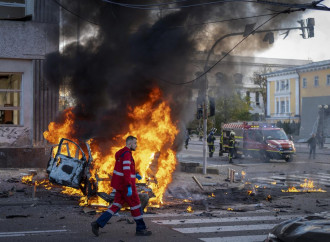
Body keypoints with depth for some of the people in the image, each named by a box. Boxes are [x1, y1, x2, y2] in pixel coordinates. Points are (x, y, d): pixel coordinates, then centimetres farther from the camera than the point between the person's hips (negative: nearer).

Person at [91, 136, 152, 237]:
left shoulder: (122, 153, 14)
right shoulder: (127, 154, -19)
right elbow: (126, 171, -27)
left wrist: (135, 174, 22)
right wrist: (129, 187, -31)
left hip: (120, 184, 10)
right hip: (126, 185, -10)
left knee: (116, 206, 9)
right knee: (136, 206, 3)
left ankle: (98, 223, 0)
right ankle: (141, 229, 13)